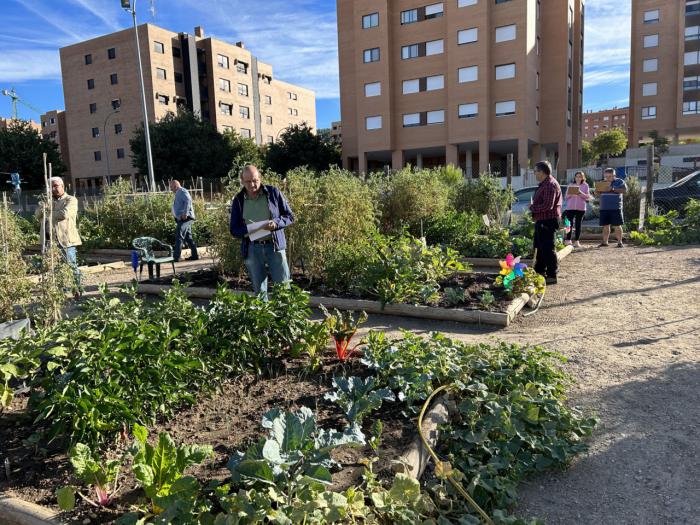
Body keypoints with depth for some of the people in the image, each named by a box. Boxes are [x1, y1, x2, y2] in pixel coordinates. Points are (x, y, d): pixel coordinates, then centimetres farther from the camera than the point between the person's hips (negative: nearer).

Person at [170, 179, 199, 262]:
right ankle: (194, 255, 13)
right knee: (188, 237, 11)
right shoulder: (178, 193, 24)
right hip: (182, 219, 10)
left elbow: (188, 200, -22)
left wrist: (185, 213, -26)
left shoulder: (182, 191, -6)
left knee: (179, 236, -12)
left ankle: (176, 257, -13)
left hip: (185, 218, -10)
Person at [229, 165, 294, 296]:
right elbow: (234, 230, 5)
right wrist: (248, 230, -17)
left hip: (274, 245, -1)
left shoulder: (273, 193, -1)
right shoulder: (238, 200, 4)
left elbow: (290, 216, 3)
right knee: (259, 291, 10)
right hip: (252, 249, 2)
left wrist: (276, 223, -18)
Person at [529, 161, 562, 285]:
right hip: (542, 221, 11)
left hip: (548, 221, -11)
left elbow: (547, 205, -27)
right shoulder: (544, 184, 16)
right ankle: (540, 272, 31)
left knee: (548, 249, -6)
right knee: (540, 247, 19)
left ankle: (552, 276, 0)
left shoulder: (550, 185, -18)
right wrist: (535, 212, 10)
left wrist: (532, 207, -14)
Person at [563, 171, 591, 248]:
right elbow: (566, 197, 13)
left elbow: (588, 197, 3)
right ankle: (568, 240, -2)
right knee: (569, 224, -6)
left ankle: (576, 241, 4)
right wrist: (570, 194, -8)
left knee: (578, 224, 1)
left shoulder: (585, 186, 10)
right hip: (570, 207, 1)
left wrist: (581, 193, -13)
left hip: (581, 208, -1)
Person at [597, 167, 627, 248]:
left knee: (617, 225, -3)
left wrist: (613, 189, -20)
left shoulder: (619, 182, 2)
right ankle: (605, 242, 10)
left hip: (615, 208, -4)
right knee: (605, 226, 6)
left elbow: (625, 190, -11)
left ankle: (620, 242, 1)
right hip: (604, 208, 4)